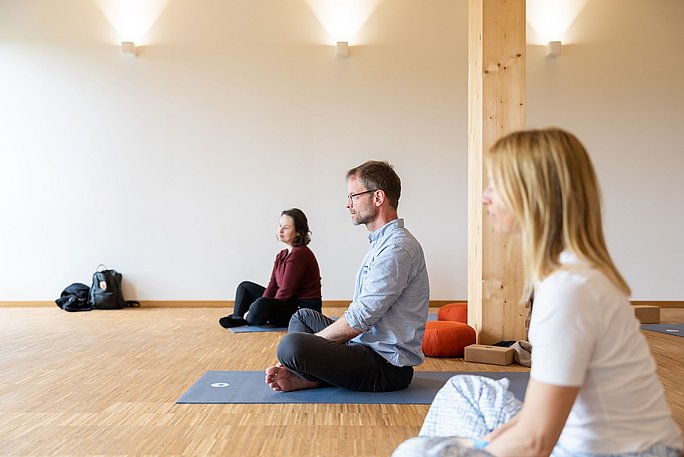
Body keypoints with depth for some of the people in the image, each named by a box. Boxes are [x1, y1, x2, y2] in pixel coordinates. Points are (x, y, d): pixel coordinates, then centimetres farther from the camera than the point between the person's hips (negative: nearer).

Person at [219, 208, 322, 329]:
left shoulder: (300, 254, -20)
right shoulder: (282, 255, 11)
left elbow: (285, 291, -22)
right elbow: (273, 285, 4)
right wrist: (258, 307, -10)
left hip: (305, 309, -10)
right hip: (291, 303, 10)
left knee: (262, 305, -34)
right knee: (245, 286, 18)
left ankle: (248, 319, -1)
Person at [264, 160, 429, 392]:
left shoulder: (397, 247, -20)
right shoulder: (381, 242, 15)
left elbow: (360, 319, -22)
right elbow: (360, 309, 19)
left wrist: (313, 340, -9)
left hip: (388, 366, -11)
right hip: (370, 346, 11)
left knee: (291, 345, -30)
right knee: (304, 316, 22)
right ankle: (303, 376, -2)